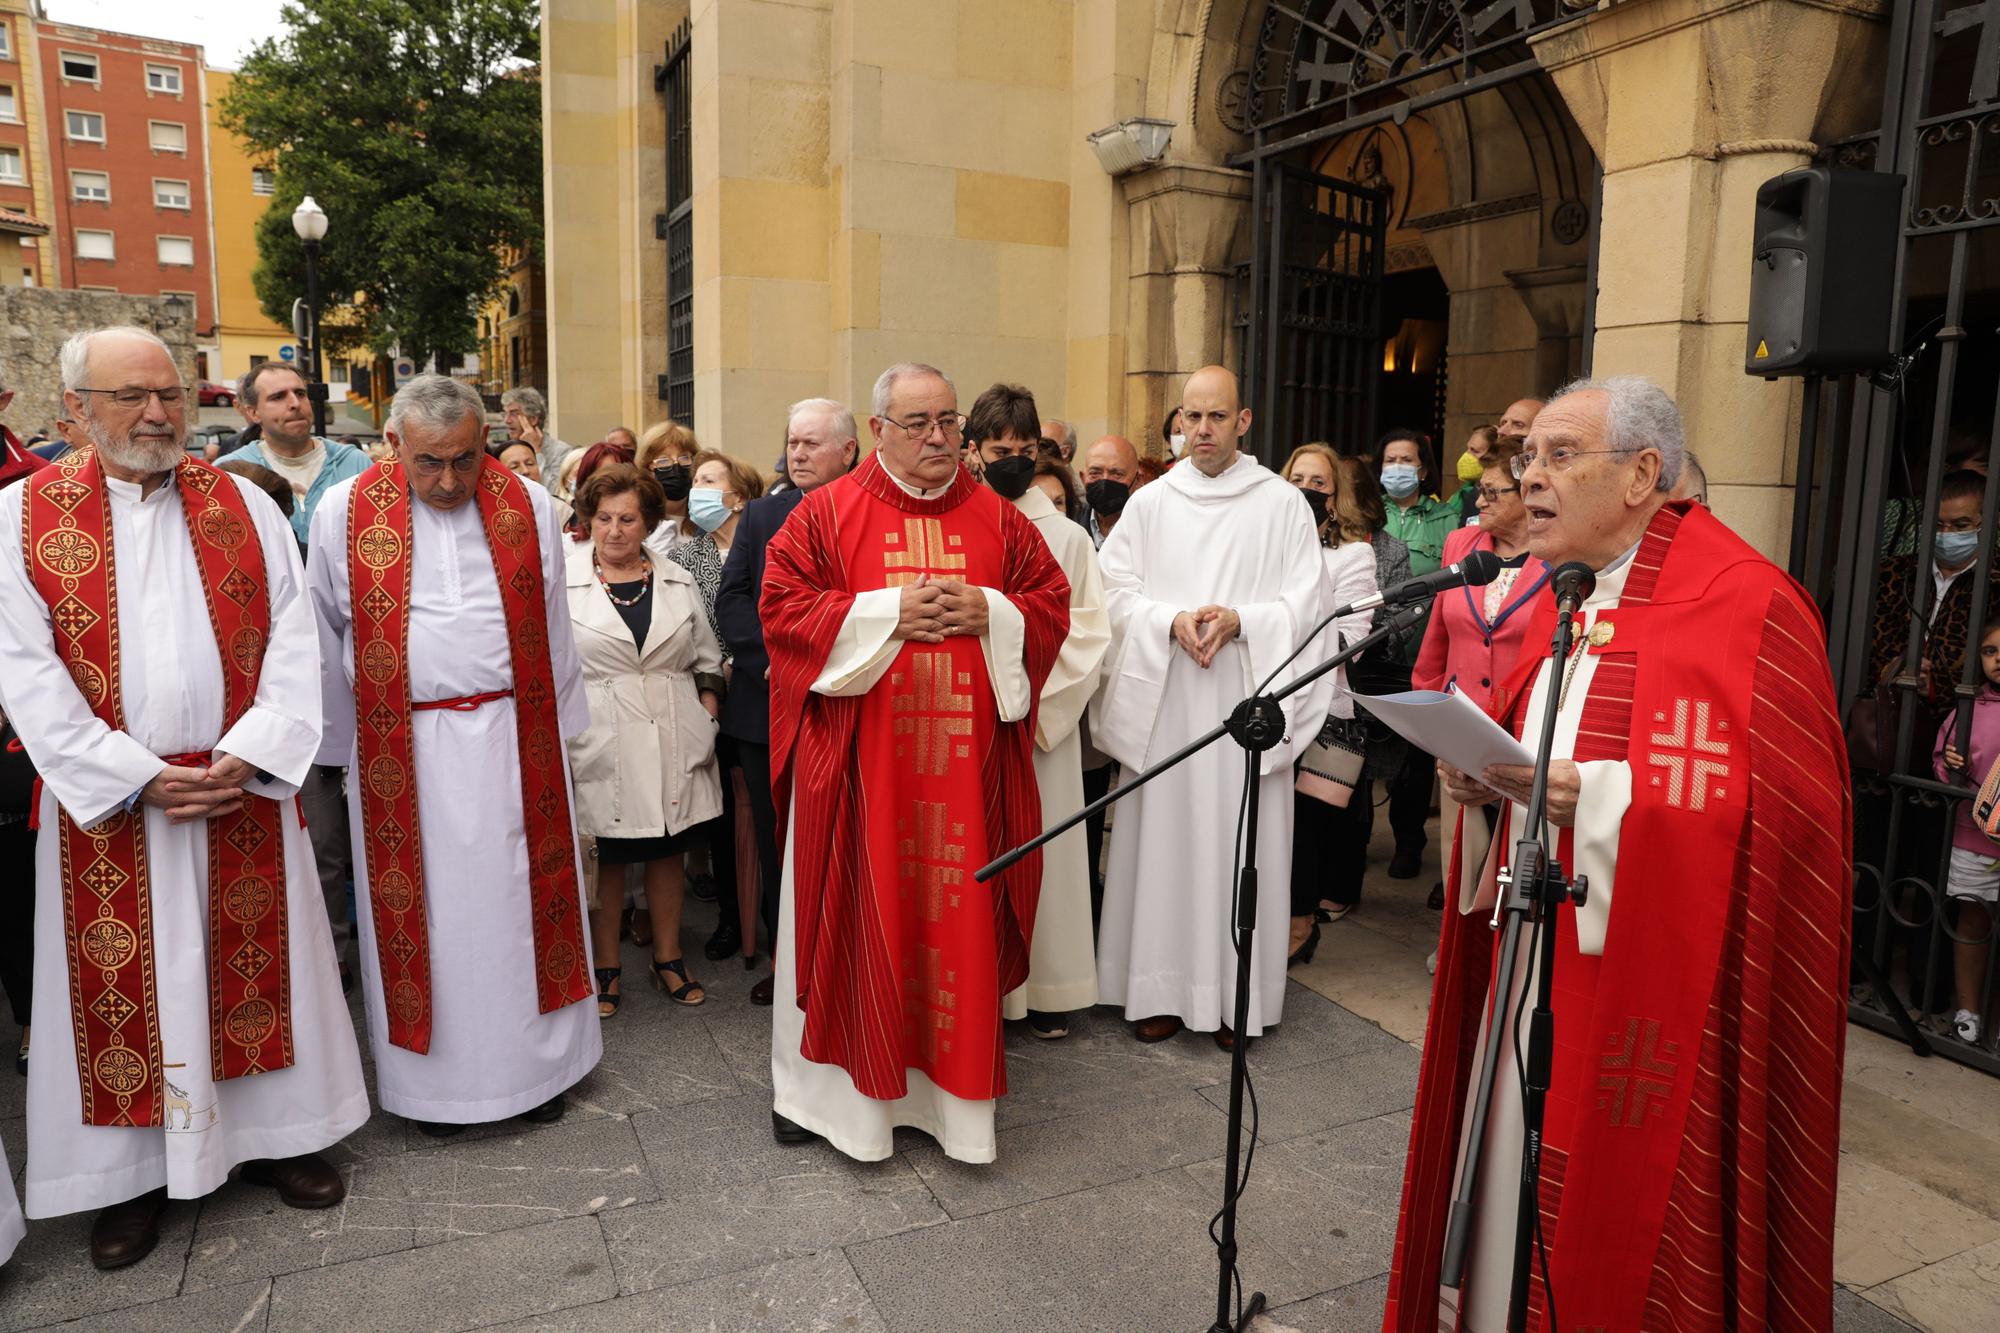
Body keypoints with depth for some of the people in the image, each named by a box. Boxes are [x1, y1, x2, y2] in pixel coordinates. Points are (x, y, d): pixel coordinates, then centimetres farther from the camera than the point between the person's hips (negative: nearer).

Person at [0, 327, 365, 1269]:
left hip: (244, 791, 1)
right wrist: (139, 778, -14)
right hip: (106, 802, -1)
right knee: (123, 981, 8)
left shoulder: (245, 506, 4)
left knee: (257, 960, 10)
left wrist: (248, 756, -12)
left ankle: (277, 1133, 26)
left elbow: (292, 643, -1)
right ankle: (133, 1172, 24)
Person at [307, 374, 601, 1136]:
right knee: (422, 911, 8)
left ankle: (532, 1065, 27)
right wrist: (345, 748, 10)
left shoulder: (529, 506, 0)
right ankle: (435, 1079, 25)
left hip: (513, 741, 1)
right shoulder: (344, 514, -3)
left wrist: (554, 731, 11)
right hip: (402, 750, -1)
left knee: (520, 902, 10)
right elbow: (327, 641, 6)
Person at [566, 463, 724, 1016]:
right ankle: (605, 968, 24)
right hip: (601, 748, -2)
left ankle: (668, 959, 28)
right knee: (604, 858, 8)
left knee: (667, 851, 12)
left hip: (673, 746, 3)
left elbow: (707, 660, 15)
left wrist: (707, 715, 2)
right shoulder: (562, 581, -1)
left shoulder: (678, 582, 9)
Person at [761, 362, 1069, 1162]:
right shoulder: (827, 513, 1)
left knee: (958, 914, 8)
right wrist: (887, 613, -14)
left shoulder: (998, 519, 9)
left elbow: (1052, 603, 10)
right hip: (858, 760, -2)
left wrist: (989, 613, -10)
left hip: (964, 759, 2)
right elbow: (782, 607, -4)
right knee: (858, 911, 6)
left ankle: (953, 1086, 24)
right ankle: (833, 1083, 23)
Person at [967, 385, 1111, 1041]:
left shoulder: (1067, 537, 7)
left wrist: (1034, 697, -9)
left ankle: (1047, 991, 17)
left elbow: (1088, 635, 3)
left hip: (1042, 724, 1)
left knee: (1041, 848, 6)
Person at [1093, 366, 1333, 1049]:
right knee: (1165, 837, 3)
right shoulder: (1149, 503, 9)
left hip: (1247, 698, -1)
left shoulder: (1283, 504, 5)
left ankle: (1236, 994, 13)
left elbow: (1306, 604, 1)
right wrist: (1172, 621, -13)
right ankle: (1163, 988, 14)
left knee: (1240, 844, 2)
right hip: (1163, 701, 2)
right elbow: (1116, 592, 4)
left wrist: (1239, 621, -15)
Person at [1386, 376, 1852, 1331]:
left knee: (1614, 1199, 5)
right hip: (1534, 947, 7)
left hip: (1646, 975, -7)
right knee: (1514, 1172, 15)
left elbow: (1779, 805, -18)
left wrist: (1593, 798, -25)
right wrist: (1485, 780, -2)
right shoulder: (1552, 599, 11)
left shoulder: (1745, 606, -13)